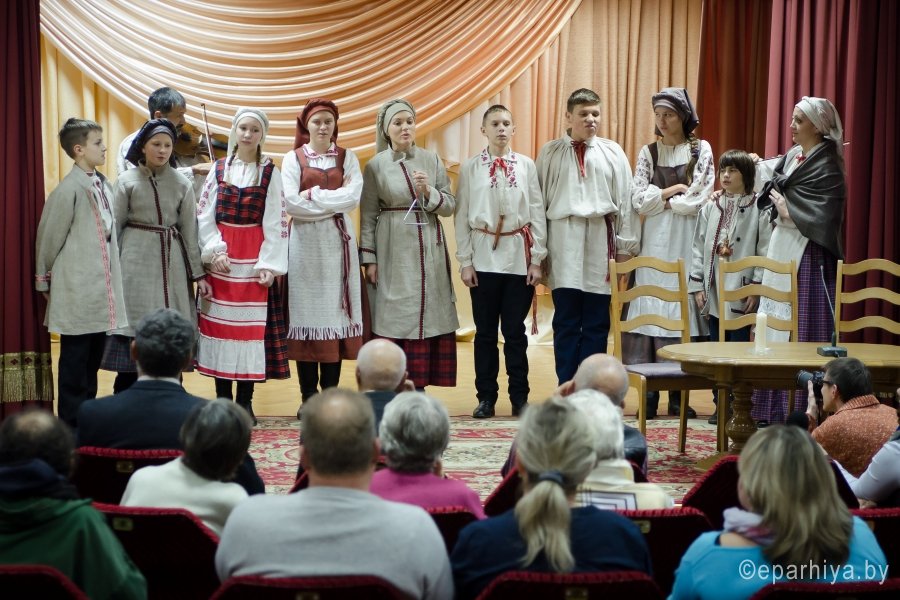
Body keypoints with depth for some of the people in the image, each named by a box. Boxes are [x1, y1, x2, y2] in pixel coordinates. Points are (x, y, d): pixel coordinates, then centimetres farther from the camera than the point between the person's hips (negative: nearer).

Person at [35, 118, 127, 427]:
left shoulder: (103, 185, 7)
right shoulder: (69, 189, -15)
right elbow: (48, 238, -8)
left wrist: (110, 279, 14)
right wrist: (45, 280, 2)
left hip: (101, 290, 7)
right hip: (77, 292, -7)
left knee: (93, 359, 14)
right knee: (75, 361, 1)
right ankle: (70, 427, 9)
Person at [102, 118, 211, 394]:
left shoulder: (181, 184, 5)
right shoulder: (127, 181, 1)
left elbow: (190, 230, 7)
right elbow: (114, 227, 3)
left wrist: (199, 274, 5)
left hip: (172, 261, 2)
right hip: (137, 260, -2)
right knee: (135, 332, -3)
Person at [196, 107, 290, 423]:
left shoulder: (270, 172, 1)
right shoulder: (219, 169, 6)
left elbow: (276, 221, -3)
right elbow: (204, 215, 3)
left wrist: (269, 263, -10)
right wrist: (215, 250, -9)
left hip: (254, 257, -2)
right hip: (221, 257, 2)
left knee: (251, 323, -1)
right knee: (219, 322, 2)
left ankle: (245, 401, 6)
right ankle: (223, 400, 10)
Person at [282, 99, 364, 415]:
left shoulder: (347, 157, 9)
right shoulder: (293, 158, 5)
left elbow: (353, 197, -6)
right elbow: (291, 203, -7)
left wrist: (313, 195, -10)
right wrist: (333, 202, -7)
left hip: (337, 241, 1)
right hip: (305, 241, -1)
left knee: (334, 307, 0)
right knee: (307, 309, -1)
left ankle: (331, 393, 5)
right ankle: (308, 396, 4)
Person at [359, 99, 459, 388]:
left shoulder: (432, 160, 6)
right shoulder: (375, 166, 1)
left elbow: (450, 205, 6)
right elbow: (368, 216, 1)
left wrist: (429, 193, -12)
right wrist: (369, 259, -2)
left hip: (429, 249, 2)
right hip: (393, 251, -2)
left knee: (429, 319, 0)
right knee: (395, 321, -3)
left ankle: (419, 386, 7)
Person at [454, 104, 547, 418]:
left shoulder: (526, 166, 2)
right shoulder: (470, 168, 1)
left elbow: (537, 213, 2)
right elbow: (462, 216, 2)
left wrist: (537, 259, -1)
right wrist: (465, 261, -2)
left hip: (519, 254, 0)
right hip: (484, 255, 0)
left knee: (515, 330, 5)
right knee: (485, 331, 6)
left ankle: (519, 397, 15)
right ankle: (486, 397, 15)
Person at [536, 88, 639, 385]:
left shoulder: (613, 153, 7)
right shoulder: (550, 153, 6)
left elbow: (625, 200, 7)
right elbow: (538, 201, 6)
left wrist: (626, 246, 3)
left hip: (601, 240, 1)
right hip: (563, 241, -1)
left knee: (597, 324, 3)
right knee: (566, 323, 1)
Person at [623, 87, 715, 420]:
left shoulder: (701, 150, 5)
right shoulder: (648, 152, 10)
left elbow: (696, 199, -5)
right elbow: (639, 200, 1)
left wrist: (660, 198, -1)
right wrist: (675, 189, -4)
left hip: (687, 240, -1)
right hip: (654, 239, 2)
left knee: (683, 308, -3)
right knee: (649, 309, -4)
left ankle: (679, 395, 4)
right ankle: (649, 395, -1)